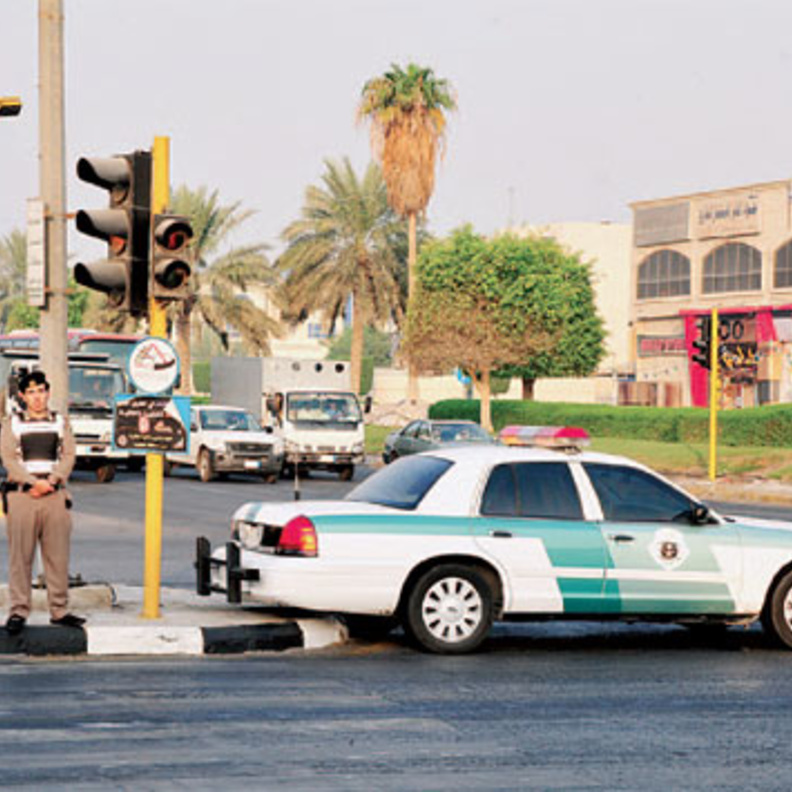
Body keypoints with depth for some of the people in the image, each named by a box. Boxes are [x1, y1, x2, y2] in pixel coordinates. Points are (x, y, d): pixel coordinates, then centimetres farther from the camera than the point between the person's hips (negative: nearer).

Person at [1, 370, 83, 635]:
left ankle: (59, 611, 7)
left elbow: (68, 456, 5)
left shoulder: (61, 422, 14)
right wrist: (33, 483, -14)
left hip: (55, 494, 2)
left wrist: (51, 480, -11)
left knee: (58, 555, 2)